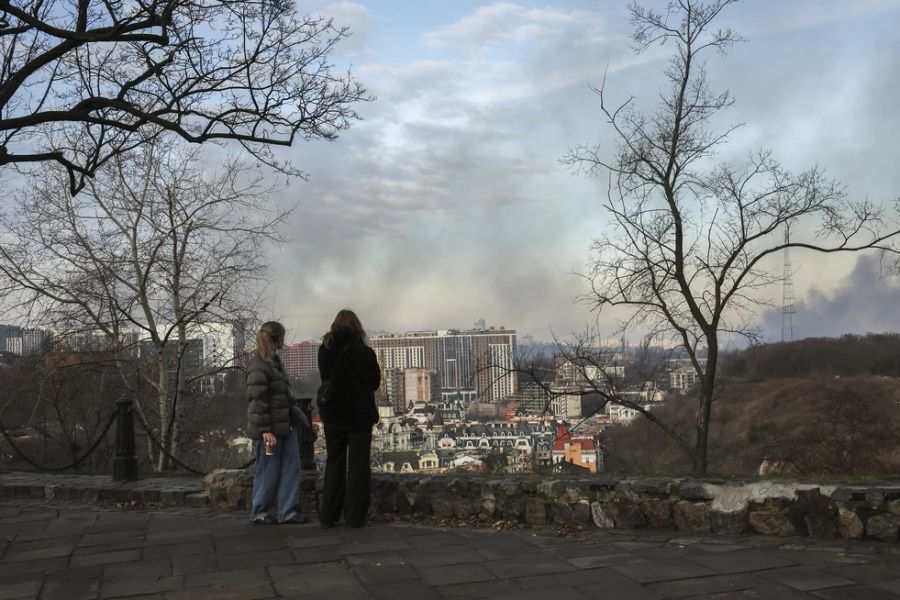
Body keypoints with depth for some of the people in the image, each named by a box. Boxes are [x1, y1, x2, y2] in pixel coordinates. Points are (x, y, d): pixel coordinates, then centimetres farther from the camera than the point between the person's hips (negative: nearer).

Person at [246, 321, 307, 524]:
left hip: (285, 426, 9)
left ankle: (287, 512, 15)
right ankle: (258, 513, 18)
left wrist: (293, 421, 20)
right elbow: (257, 400, -19)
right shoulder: (258, 365, -15)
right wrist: (265, 430, -21)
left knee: (291, 468, 7)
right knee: (268, 471, 2)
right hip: (269, 429, -9)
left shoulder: (274, 361, 14)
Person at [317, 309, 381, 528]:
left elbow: (325, 378, 7)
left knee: (334, 463, 13)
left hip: (332, 413, 4)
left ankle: (328, 516, 15)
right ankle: (355, 516, 5)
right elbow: (374, 381, -4)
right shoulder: (362, 350, -13)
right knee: (358, 465, 5)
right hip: (359, 413, -3)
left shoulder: (324, 349, -2)